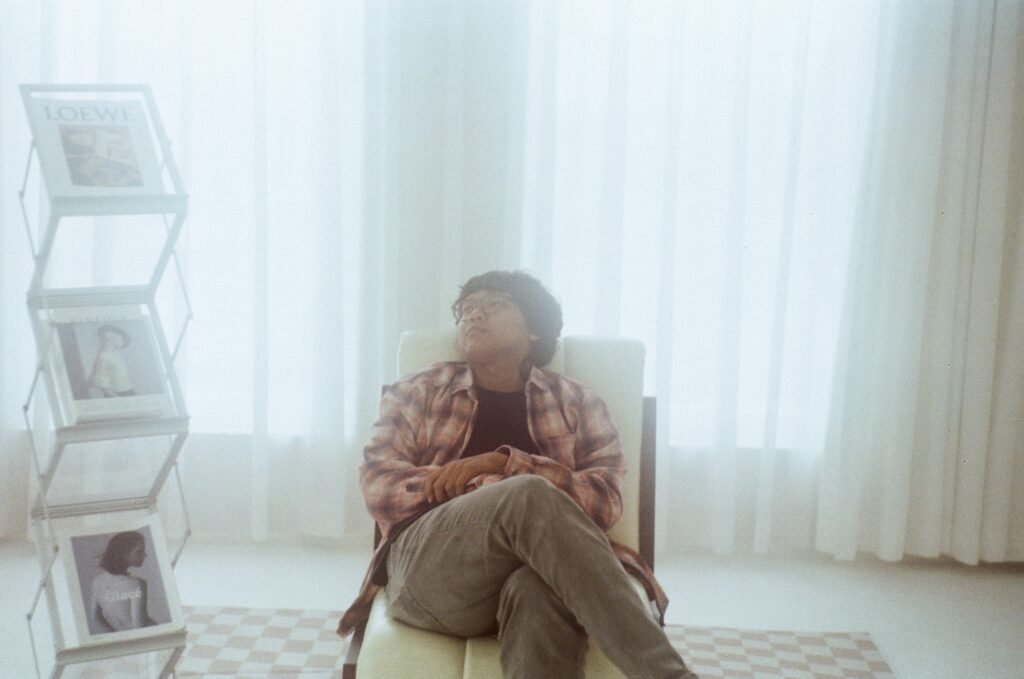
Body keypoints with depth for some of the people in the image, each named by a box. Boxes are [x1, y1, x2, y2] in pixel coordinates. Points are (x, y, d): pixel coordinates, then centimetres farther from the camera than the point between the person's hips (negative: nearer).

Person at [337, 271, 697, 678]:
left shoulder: (577, 404, 21)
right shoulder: (418, 393, 22)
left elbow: (605, 500, 6)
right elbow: (378, 486, 6)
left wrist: (503, 463, -9)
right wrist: (515, 490, -6)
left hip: (540, 565, 0)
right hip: (431, 567, 0)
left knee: (540, 589, -41)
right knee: (530, 498, -34)